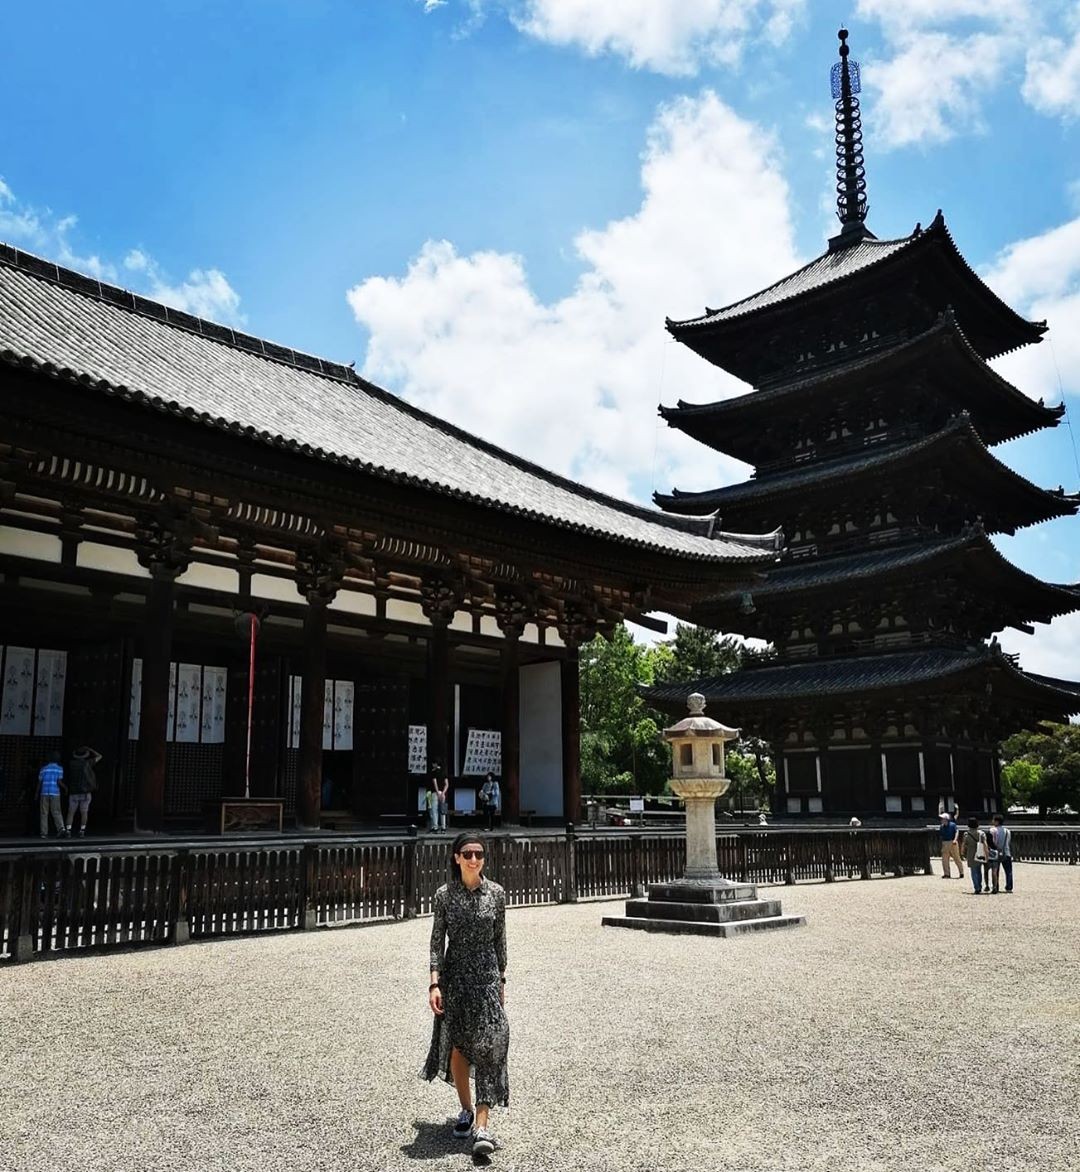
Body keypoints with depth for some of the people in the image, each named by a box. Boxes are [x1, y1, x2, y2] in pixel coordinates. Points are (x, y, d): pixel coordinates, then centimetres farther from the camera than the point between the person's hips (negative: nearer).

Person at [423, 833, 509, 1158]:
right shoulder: (444, 894, -3)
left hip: (486, 974, 0)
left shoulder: (496, 893, -2)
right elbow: (437, 941, -2)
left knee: (488, 1046, -8)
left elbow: (500, 940, 7)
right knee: (457, 1046, 9)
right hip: (454, 975, 1)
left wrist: (501, 980, 9)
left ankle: (482, 1125, -6)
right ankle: (466, 1111, 29)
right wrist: (434, 983, -9)